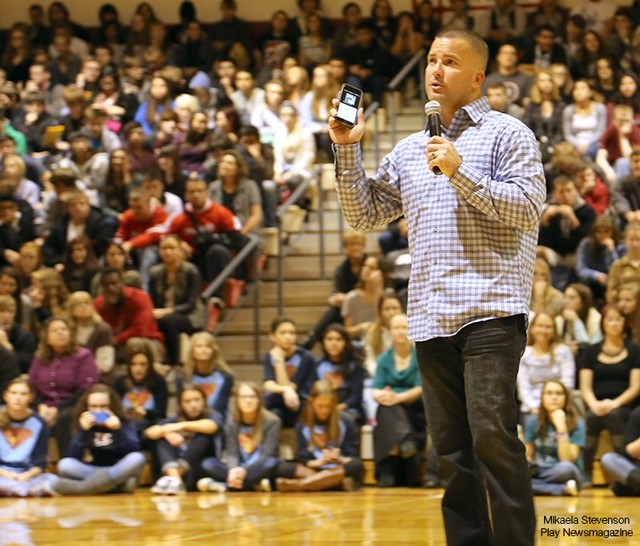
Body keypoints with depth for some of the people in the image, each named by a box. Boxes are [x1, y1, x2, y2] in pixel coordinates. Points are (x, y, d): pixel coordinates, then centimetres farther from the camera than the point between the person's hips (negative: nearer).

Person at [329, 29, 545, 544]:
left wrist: (461, 172, -13)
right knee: (452, 449, 6)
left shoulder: (506, 133, 3)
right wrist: (348, 150, 8)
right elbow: (365, 214, 20)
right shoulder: (409, 150, 20)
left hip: (491, 309, -6)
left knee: (493, 438, -15)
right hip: (431, 319, 6)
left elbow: (527, 207, -7)